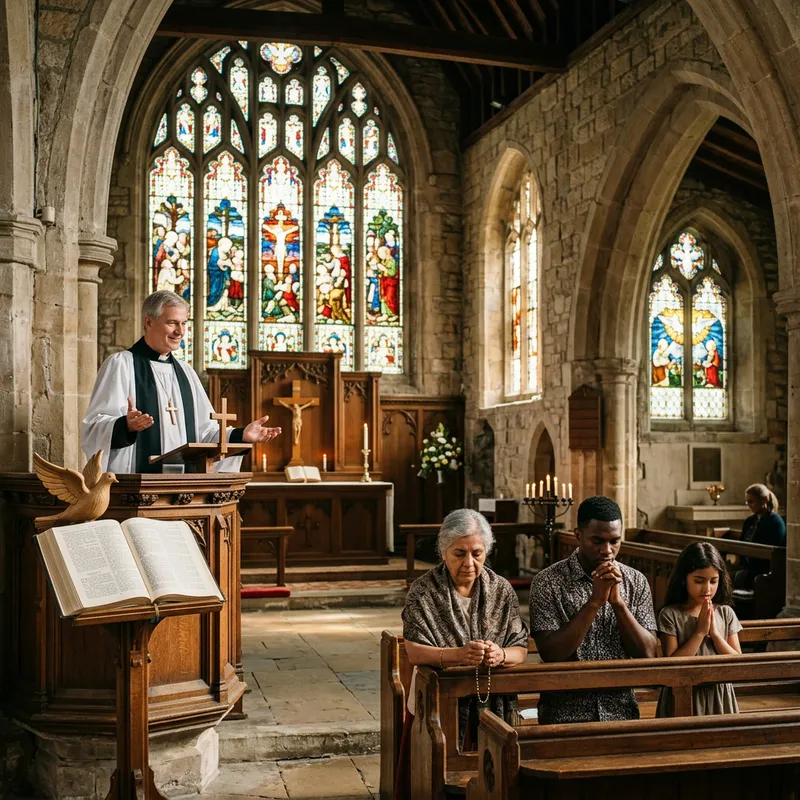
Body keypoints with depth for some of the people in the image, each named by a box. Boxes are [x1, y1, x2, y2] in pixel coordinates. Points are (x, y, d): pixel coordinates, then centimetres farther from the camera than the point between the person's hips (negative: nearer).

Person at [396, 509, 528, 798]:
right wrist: (458, 654, -31)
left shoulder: (502, 590, 1)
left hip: (494, 706, 2)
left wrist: (500, 655, -23)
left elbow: (520, 649, -1)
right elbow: (414, 653, -15)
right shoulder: (423, 591, -7)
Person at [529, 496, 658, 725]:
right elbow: (551, 654, -13)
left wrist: (617, 601, -13)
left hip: (621, 710, 3)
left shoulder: (636, 581, 4)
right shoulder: (547, 582, -5)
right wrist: (595, 601, -17)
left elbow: (647, 654, -1)